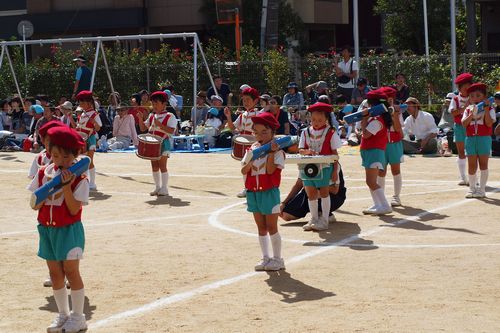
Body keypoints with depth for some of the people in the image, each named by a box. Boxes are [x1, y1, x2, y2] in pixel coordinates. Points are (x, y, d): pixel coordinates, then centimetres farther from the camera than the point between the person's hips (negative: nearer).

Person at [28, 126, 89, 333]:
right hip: (47, 229, 5)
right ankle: (63, 315, 24)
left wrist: (66, 186, -25)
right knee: (55, 273, 11)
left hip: (69, 230, -5)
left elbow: (74, 209, -18)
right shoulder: (44, 173, 0)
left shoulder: (79, 178, -12)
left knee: (71, 272, -1)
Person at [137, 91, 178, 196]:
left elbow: (171, 130, -18)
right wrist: (140, 119, -2)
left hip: (163, 143, -7)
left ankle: (164, 188, 1)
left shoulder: (170, 116, -7)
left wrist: (160, 124, -27)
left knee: (162, 166, -6)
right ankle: (157, 187, 18)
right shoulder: (152, 116, 14)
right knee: (154, 166, 9)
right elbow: (143, 128, 16)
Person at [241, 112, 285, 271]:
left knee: (271, 227, -1)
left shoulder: (277, 150, -8)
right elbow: (243, 170, 2)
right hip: (253, 192, 6)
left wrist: (271, 153, -25)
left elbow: (271, 170, -19)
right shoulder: (253, 148, 8)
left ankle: (277, 259, 10)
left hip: (269, 192, -6)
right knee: (261, 227, 12)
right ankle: (266, 258, 20)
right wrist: (251, 162, -17)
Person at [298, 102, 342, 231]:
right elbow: (300, 150, 4)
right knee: (311, 194, 10)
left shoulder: (330, 133, -4)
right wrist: (307, 151, -20)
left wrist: (335, 171, -6)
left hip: (324, 167, -4)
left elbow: (334, 153, -3)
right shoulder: (306, 132, 7)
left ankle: (324, 220, 10)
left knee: (323, 192, 2)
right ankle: (314, 219, 23)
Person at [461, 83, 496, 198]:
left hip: (484, 138, -2)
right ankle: (472, 188, 16)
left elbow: (489, 123, -13)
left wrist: (486, 110, -16)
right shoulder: (468, 110, 9)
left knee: (483, 164, 2)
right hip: (470, 138, 2)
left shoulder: (490, 109, 1)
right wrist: (472, 114, -15)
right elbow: (464, 123, -3)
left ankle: (482, 189, 9)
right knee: (472, 165, 6)